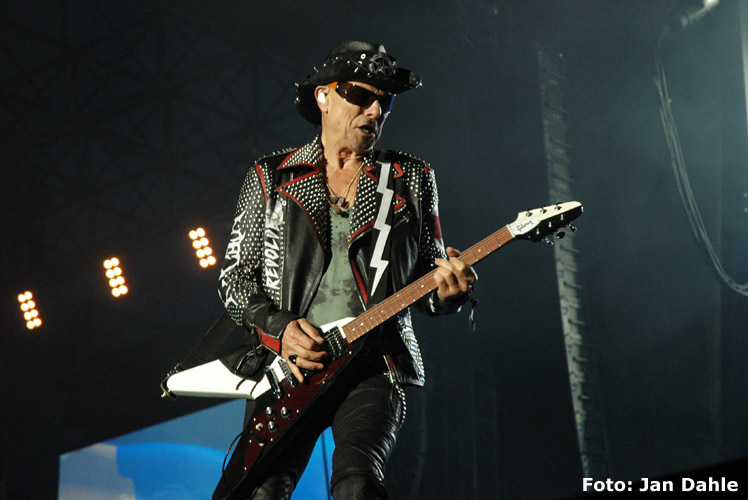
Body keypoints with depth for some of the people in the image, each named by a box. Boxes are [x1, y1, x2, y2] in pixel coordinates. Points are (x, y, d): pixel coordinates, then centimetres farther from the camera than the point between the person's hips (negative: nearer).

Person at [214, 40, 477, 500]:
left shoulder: (411, 180, 13)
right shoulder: (271, 177, 11)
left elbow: (429, 277, 14)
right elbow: (235, 273, 11)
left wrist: (447, 291, -10)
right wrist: (279, 327, -7)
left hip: (373, 370, 0)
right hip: (287, 371, 0)